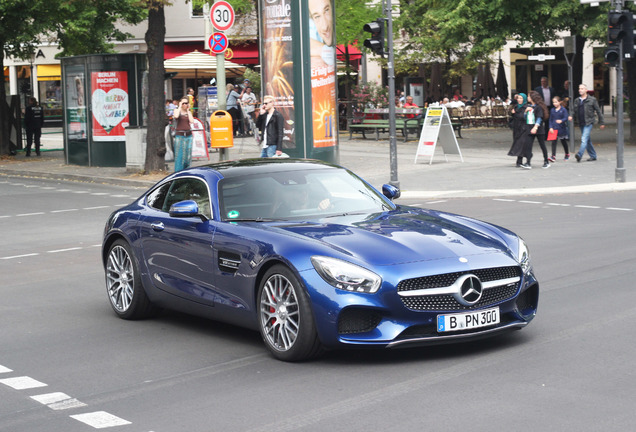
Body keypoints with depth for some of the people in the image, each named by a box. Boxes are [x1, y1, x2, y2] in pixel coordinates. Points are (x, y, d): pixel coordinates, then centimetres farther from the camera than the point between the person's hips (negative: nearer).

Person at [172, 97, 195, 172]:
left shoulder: (189, 112, 13)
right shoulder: (177, 110, 3)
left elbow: (192, 121, -3)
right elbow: (176, 116, -21)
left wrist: (188, 110, 0)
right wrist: (180, 107, -9)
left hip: (188, 135, 4)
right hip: (179, 135, -4)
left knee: (187, 155, 4)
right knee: (179, 155, -9)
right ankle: (178, 171, -8)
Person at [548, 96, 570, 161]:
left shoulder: (563, 109, -5)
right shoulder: (552, 110, 6)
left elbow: (566, 118, -12)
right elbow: (550, 119, 8)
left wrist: (561, 120, -33)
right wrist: (551, 127, -4)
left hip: (562, 128, -2)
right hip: (554, 129, 2)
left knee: (563, 142, 13)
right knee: (554, 142, -9)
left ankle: (567, 154, 33)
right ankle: (553, 156, -14)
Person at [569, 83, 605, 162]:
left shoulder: (592, 100, -3)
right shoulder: (577, 100, 12)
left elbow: (598, 111, 1)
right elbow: (574, 110, 18)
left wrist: (602, 122, 2)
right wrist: (571, 116, -5)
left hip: (589, 122, -6)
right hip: (581, 123, 6)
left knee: (584, 139, -18)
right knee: (588, 141, 12)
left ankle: (580, 154, -28)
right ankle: (593, 156, 21)